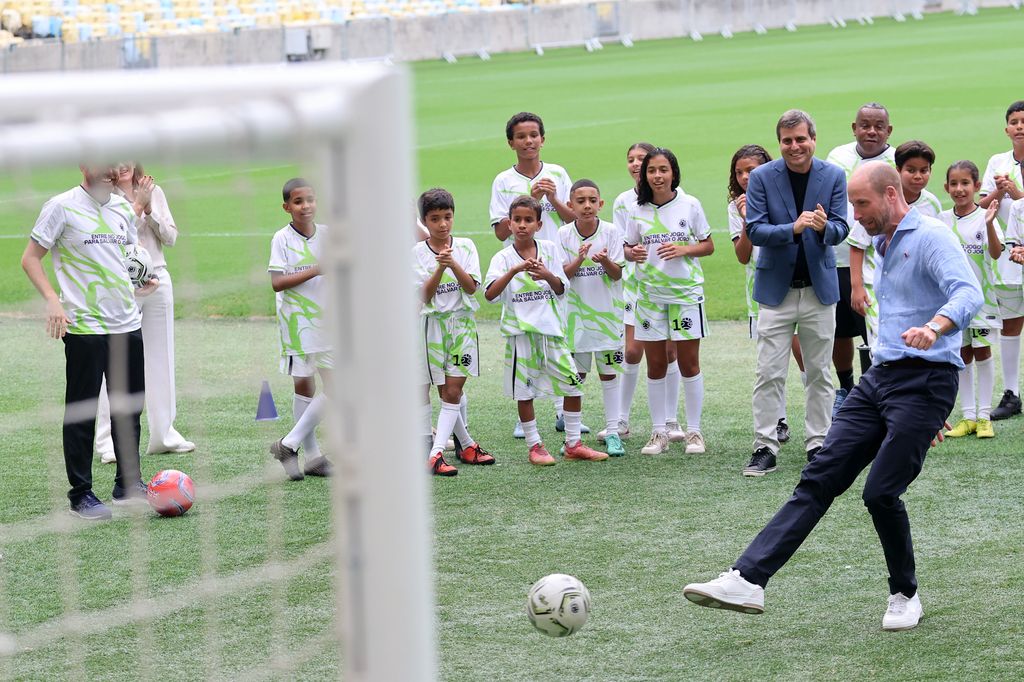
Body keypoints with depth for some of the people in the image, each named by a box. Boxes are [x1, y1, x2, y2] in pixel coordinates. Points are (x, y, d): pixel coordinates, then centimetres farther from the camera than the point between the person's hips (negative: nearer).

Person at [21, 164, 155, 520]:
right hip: (84, 327, -6)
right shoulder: (62, 207, -7)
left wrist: (145, 277, 8)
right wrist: (53, 301, -17)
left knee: (129, 405, 12)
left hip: (127, 323, 6)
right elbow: (30, 259, -5)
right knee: (81, 411, -1)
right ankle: (81, 494, 7)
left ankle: (128, 484, 25)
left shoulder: (122, 207, 10)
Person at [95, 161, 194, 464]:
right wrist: (137, 206, -16)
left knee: (161, 359, 10)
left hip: (158, 280, 5)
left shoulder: (154, 191, 7)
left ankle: (164, 433, 18)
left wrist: (150, 210, -8)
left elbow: (171, 237, 5)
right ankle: (108, 441, -2)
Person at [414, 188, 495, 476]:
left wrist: (453, 264, -22)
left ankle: (436, 453, -8)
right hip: (433, 324, -1)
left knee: (453, 390, -5)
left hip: (462, 322, 1)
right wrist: (440, 267, -24)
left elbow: (471, 287, -7)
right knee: (445, 391, 2)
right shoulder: (417, 252, -3)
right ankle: (466, 445, 17)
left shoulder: (465, 246, 2)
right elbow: (425, 295, -11)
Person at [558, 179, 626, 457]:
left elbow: (617, 274, -6)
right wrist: (580, 259, -23)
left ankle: (612, 432, 10)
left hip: (607, 312, -1)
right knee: (576, 374, 6)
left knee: (608, 372, 4)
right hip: (575, 312, 1)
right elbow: (562, 274, -5)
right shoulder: (564, 234, -4)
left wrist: (605, 260, -27)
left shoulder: (611, 232, -6)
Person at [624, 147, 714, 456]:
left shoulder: (690, 205, -3)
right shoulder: (638, 210, 2)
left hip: (686, 292, -2)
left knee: (688, 362, 1)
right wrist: (633, 253, -13)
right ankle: (658, 432, 13)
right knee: (655, 366, 5)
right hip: (649, 293, 2)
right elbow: (628, 247, 10)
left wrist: (683, 250, -15)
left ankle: (694, 431, 9)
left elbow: (708, 245, 2)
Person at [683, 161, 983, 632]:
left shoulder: (930, 237, -9)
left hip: (924, 381, -8)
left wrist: (934, 326, -48)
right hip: (879, 377, 8)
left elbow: (968, 293, -26)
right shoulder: (883, 246, 21)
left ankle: (905, 596, 12)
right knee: (820, 477, -3)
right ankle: (747, 580, -13)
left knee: (881, 493, -11)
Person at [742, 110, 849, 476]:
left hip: (819, 288, 2)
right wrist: (793, 228, -26)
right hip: (776, 288, -2)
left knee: (819, 373, 8)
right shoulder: (762, 177, -5)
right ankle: (764, 448, 0)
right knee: (769, 374, -4)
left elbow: (841, 230, -3)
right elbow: (754, 230, -10)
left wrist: (824, 227, -27)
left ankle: (817, 444, 17)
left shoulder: (833, 176, -1)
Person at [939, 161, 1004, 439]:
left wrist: (989, 224, -35)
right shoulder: (943, 220, 4)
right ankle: (968, 416, 12)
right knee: (963, 355, 7)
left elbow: (996, 253, -22)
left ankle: (984, 416, 6)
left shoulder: (984, 216, -9)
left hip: (981, 294, -4)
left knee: (982, 352, -1)